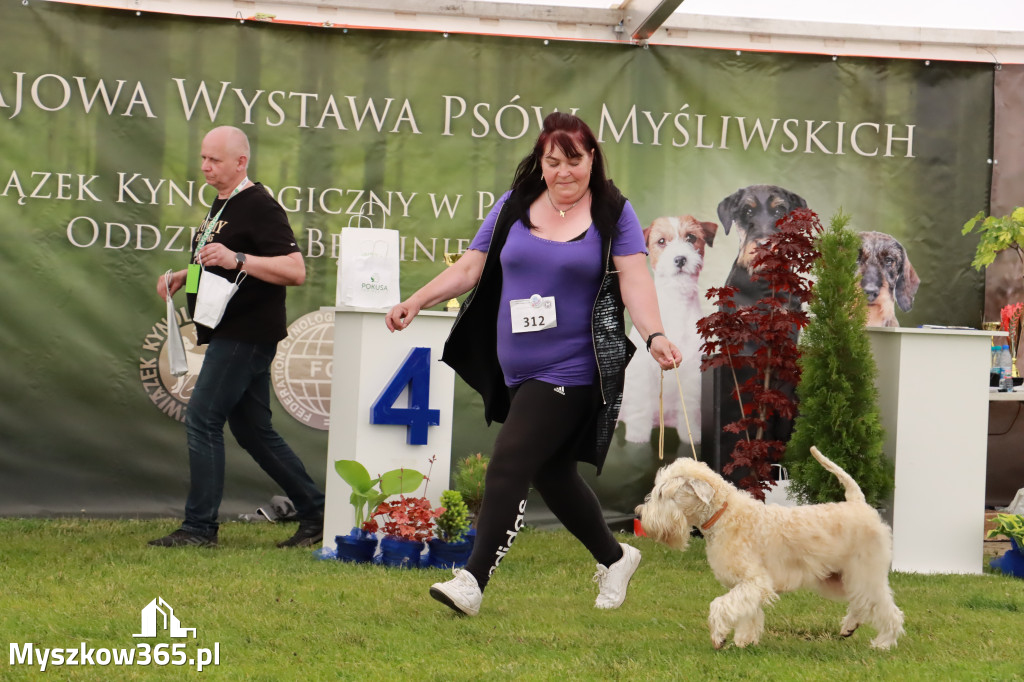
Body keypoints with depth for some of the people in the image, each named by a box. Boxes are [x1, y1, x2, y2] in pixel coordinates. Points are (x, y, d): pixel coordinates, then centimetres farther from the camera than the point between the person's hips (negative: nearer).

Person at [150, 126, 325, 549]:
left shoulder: (259, 207, -14)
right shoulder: (222, 205, 17)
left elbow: (295, 270, -24)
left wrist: (237, 259, -33)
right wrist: (183, 277, 14)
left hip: (246, 335, -10)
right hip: (231, 334, 10)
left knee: (203, 419, -11)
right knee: (253, 430, 11)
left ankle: (199, 527, -8)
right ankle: (314, 513, 16)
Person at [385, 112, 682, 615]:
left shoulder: (612, 213, -2)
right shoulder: (514, 207, 9)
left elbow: (634, 280, -11)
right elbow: (470, 268, 12)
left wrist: (655, 336, -26)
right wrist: (415, 302, 2)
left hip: (571, 371, -6)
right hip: (518, 372, 6)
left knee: (509, 466, -15)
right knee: (552, 476, 14)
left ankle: (473, 579, -15)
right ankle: (614, 558, 35)